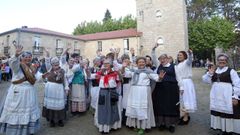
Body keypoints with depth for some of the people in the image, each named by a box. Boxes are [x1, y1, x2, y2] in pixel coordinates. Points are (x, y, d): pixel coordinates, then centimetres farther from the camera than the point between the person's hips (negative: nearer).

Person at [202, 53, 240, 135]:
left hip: (227, 98, -5)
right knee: (218, 112, 13)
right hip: (216, 98, 5)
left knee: (228, 113, 2)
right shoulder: (214, 71, 9)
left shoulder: (231, 71, -5)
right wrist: (209, 73, -9)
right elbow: (205, 80, 6)